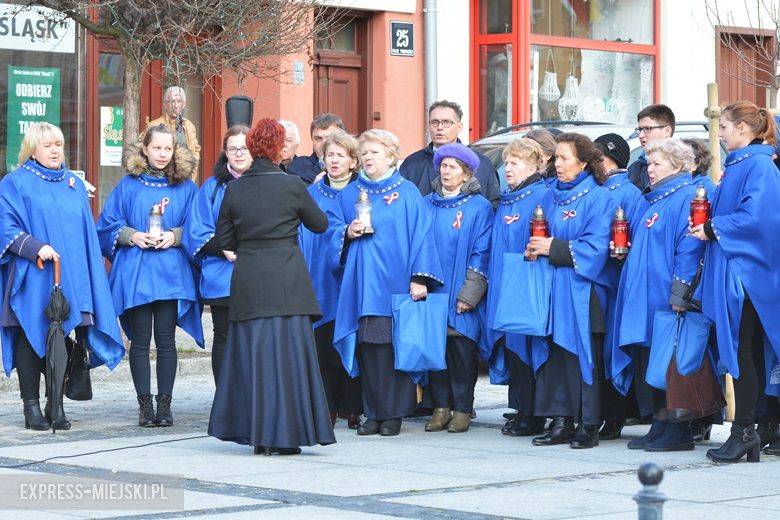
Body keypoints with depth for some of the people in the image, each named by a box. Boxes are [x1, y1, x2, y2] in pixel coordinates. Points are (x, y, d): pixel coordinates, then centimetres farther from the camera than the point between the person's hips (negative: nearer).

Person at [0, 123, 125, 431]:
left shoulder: (74, 185, 17)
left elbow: (87, 235, 18)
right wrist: (35, 247, -21)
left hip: (69, 277, 4)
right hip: (32, 279, -4)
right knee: (31, 338, -1)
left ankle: (56, 405, 7)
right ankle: (32, 407, 5)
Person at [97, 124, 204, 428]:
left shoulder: (185, 187, 8)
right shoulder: (129, 185, 6)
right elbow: (108, 224, 6)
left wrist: (175, 236, -10)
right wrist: (132, 235, -11)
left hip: (171, 274, 0)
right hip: (136, 274, 0)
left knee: (166, 340, 1)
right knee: (140, 340, 1)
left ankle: (164, 404, 6)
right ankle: (144, 404, 6)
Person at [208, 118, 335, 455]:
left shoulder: (234, 190, 2)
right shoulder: (292, 186, -5)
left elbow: (223, 241, 8)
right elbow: (320, 224, 9)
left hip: (248, 281, 3)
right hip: (287, 281, -3)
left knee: (253, 355, 8)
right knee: (288, 355, 1)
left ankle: (256, 433, 11)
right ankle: (285, 435, 0)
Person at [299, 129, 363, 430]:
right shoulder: (312, 194, 11)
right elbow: (304, 236, 9)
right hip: (321, 283, 2)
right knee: (323, 347, -1)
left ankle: (354, 410, 4)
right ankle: (327, 410, 3)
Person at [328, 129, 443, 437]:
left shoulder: (408, 193, 3)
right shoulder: (349, 194, 16)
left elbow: (420, 235, -3)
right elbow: (331, 226, 17)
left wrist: (419, 277, -11)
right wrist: (347, 233, -6)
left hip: (394, 282, -4)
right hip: (361, 282, 4)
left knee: (392, 346, -5)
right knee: (366, 347, 1)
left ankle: (393, 413, 1)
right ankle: (372, 413, 7)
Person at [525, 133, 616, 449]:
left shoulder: (598, 198, -5)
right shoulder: (551, 196, 15)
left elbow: (596, 246, -14)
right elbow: (543, 234, 20)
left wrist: (555, 248, -16)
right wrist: (536, 248, -3)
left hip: (583, 291, -6)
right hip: (553, 289, 6)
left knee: (583, 356, -5)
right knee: (555, 354, 4)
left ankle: (588, 425, 0)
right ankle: (561, 423, 8)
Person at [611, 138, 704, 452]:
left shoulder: (687, 197, -10)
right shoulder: (654, 200, 20)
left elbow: (689, 249, -18)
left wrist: (680, 293, -23)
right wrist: (624, 249, 11)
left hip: (665, 298, -10)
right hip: (644, 298, 10)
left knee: (670, 364, -7)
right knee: (647, 362, 9)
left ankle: (678, 431, -2)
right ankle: (659, 426, 14)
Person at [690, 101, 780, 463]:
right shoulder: (736, 165, 17)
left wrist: (713, 229, -14)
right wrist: (709, 225, 5)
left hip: (746, 268, -9)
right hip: (731, 267, 9)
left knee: (743, 350, -8)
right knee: (748, 351, 9)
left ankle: (744, 430, -5)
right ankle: (748, 433, 11)